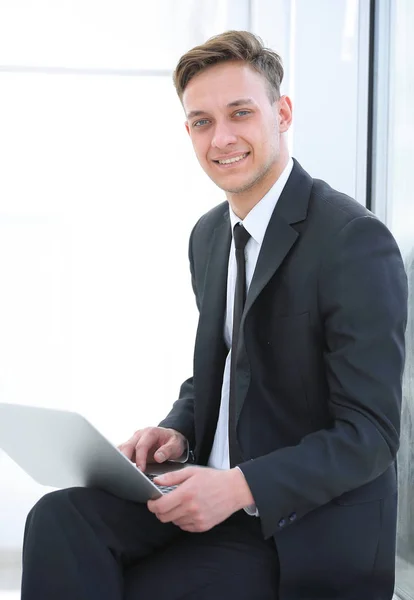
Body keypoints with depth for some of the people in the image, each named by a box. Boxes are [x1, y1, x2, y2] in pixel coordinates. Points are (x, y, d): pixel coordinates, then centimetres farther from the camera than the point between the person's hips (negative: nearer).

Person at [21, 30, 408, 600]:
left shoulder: (356, 241, -17)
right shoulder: (209, 234, 9)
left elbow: (371, 433, -18)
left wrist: (238, 486, -26)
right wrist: (177, 430, -2)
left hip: (303, 537, -6)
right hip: (215, 492, 7)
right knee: (61, 517, -18)